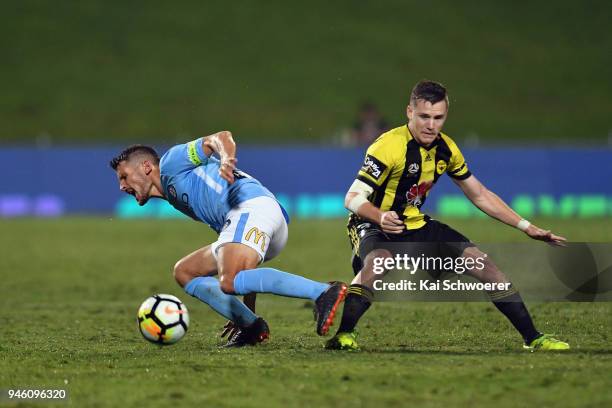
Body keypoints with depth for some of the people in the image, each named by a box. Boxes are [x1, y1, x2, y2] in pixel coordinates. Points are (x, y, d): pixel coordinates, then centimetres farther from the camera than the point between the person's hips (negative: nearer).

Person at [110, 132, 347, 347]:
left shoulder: (171, 162, 14)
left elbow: (221, 138, -3)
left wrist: (226, 160, -26)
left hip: (253, 205, -10)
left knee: (229, 282, -30)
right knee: (184, 272, 16)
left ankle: (323, 292, -35)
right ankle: (251, 326, 0)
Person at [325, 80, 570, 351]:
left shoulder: (446, 149, -1)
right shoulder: (390, 146, -23)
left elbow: (480, 196, 11)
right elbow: (352, 198, -26)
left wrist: (526, 227, 7)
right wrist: (381, 217, -47)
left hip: (415, 225, 7)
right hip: (374, 226, -7)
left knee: (483, 265, -2)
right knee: (377, 262, -42)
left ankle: (533, 338, 8)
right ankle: (342, 336, -39)